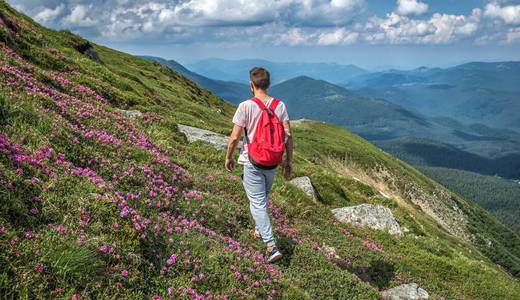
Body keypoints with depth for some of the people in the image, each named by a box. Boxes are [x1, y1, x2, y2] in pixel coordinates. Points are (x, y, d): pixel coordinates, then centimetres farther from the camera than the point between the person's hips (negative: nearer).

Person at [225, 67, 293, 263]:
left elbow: (234, 137, -12)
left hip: (253, 162, -5)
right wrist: (288, 160, 6)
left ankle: (272, 246, -7)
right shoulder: (280, 105, -1)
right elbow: (288, 135, -2)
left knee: (258, 204, 0)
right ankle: (259, 231, 43)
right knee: (263, 198, 24)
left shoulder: (246, 106, -13)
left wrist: (228, 157, 4)